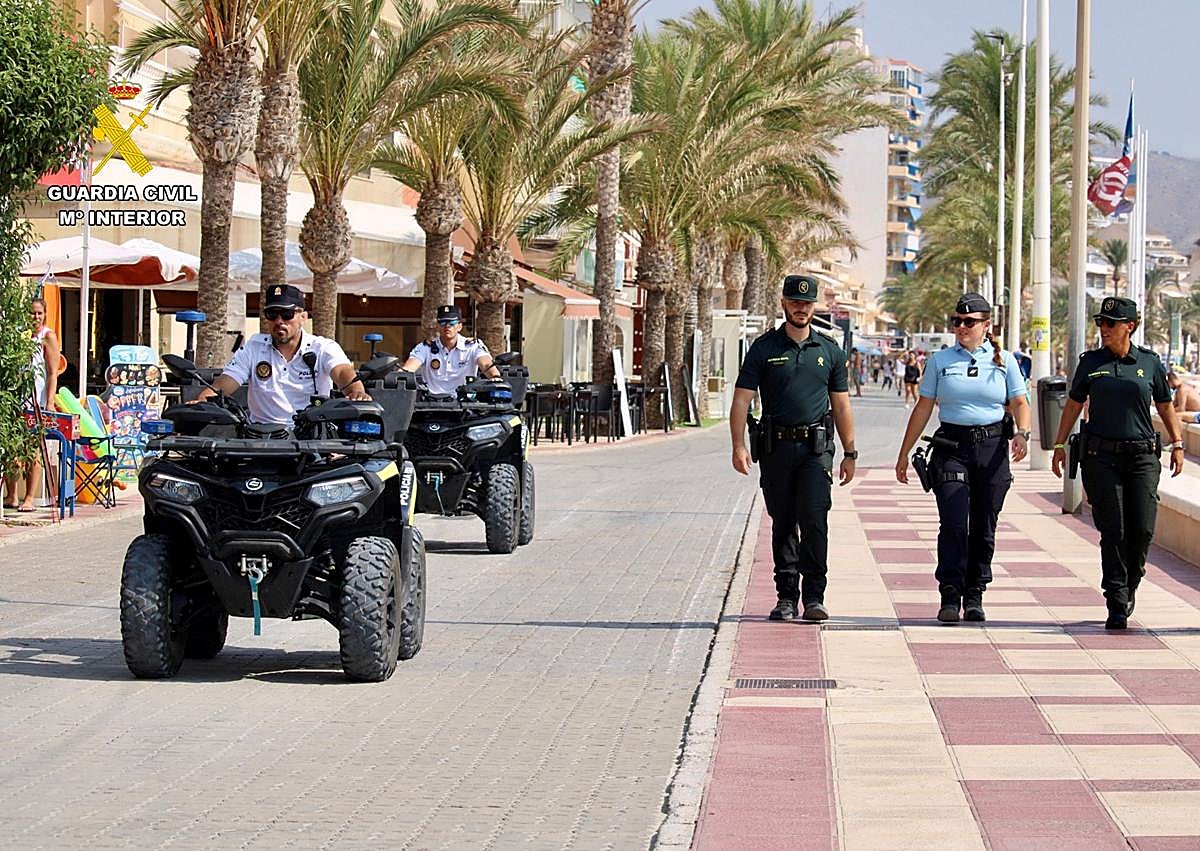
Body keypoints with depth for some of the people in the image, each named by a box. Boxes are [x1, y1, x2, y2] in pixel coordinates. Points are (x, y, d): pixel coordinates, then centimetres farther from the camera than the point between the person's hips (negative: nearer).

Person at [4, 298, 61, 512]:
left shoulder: (48, 336, 0)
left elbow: (53, 373, -4)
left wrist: (50, 402, -13)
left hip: (36, 400, -5)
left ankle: (29, 499, -2)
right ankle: (11, 496, 9)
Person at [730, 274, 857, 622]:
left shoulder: (830, 351, 10)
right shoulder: (764, 349, 4)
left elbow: (841, 406, 15)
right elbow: (741, 400, 0)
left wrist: (849, 453, 12)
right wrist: (739, 446, -12)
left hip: (816, 448, 0)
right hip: (776, 447, 0)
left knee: (814, 518, -13)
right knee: (783, 523, 7)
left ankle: (814, 597, -10)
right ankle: (786, 596, 15)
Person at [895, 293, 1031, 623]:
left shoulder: (1004, 361, 9)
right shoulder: (940, 360, 9)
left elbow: (1019, 403, 7)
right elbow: (923, 409, 10)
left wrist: (1022, 433, -14)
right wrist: (904, 454, 9)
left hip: (992, 447, 1)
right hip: (951, 447, -1)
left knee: (983, 528, 4)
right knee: (953, 524, -12)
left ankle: (974, 596, 13)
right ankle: (950, 596, -12)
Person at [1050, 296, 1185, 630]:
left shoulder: (1149, 362, 6)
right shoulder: (1091, 362, 6)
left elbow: (1165, 405, 15)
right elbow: (1073, 405, 14)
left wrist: (1177, 444, 11)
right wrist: (1060, 445, 11)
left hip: (1142, 456, 0)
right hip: (1100, 456, 0)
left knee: (1142, 530, -4)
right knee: (1113, 531, -5)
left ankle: (1129, 587, 21)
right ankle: (1116, 605, -1)